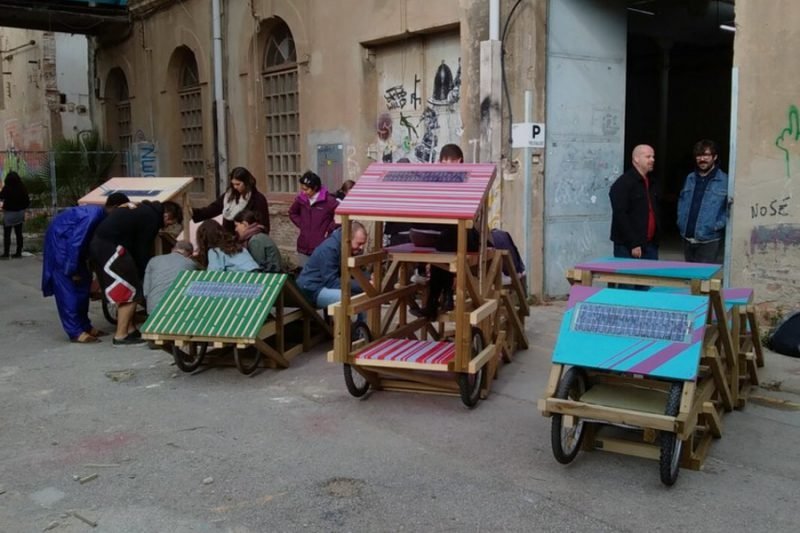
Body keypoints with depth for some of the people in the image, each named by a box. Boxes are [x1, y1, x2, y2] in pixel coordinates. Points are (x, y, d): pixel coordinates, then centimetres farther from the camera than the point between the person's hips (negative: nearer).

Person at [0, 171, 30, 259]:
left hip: (9, 213, -4)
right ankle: (19, 252, 13)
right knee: (18, 233, 10)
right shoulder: (22, 188, -3)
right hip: (20, 213, 4)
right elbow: (27, 200, 2)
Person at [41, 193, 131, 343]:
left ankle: (84, 326, 13)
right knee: (68, 287, -10)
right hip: (60, 240, -10)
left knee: (83, 281, 8)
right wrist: (73, 271, -22)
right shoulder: (93, 216, -29)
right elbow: (75, 243, -28)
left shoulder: (102, 216, -1)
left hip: (70, 242, 10)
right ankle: (75, 332, -9)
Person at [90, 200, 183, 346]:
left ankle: (130, 330, 22)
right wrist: (145, 275, 3)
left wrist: (141, 272, 23)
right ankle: (121, 336, -2)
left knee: (124, 290, 17)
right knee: (130, 291, -4)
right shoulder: (152, 218, -9)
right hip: (109, 246, -10)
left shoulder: (145, 212, 21)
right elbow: (142, 250, -8)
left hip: (99, 242, 10)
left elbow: (137, 246, 23)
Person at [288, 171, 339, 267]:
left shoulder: (328, 200, -12)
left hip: (321, 249, -5)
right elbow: (292, 213, 23)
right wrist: (301, 224, 9)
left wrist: (329, 230, -8)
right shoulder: (301, 199, 4)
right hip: (303, 248, 5)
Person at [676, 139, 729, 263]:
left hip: (710, 241, -6)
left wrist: (718, 225, -17)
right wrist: (681, 221, 9)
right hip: (688, 239, 6)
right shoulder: (690, 178, 12)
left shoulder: (724, 181, -8)